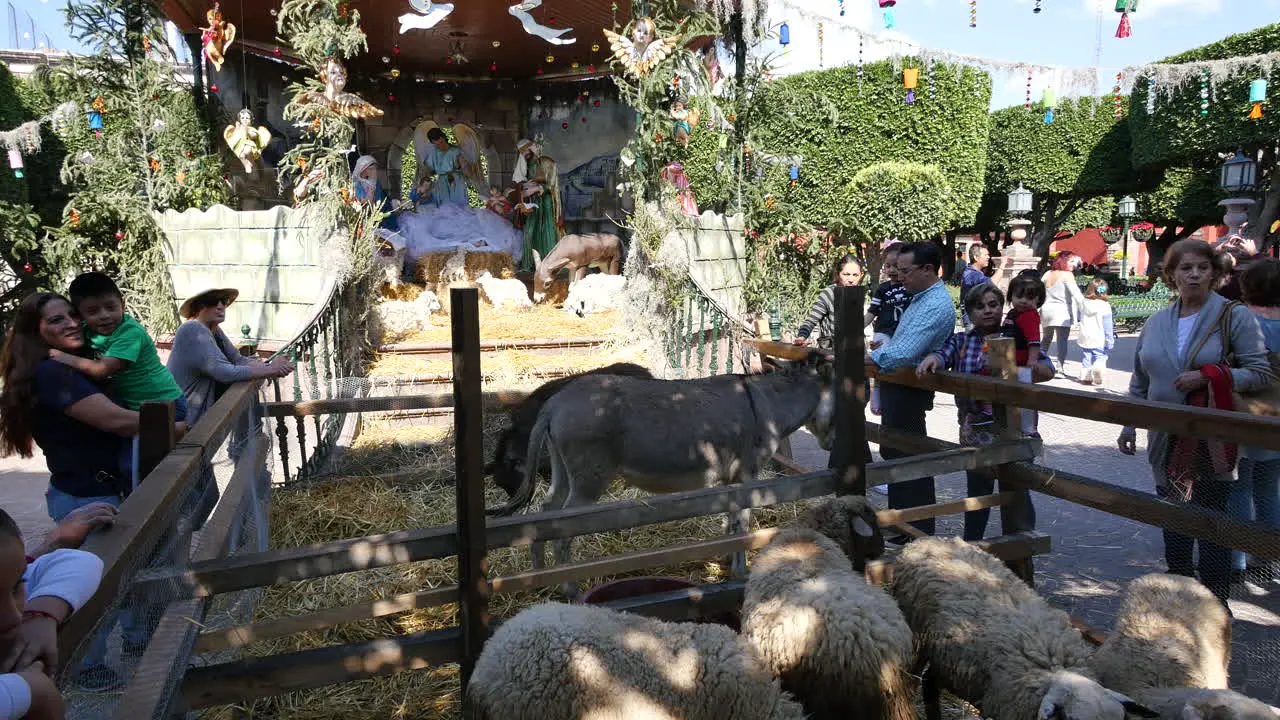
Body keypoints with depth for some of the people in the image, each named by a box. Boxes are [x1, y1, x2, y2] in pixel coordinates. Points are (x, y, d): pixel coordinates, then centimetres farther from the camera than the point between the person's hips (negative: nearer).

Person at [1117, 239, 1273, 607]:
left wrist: (1208, 376, -19)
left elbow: (1260, 373, -8)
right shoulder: (1156, 322, 9)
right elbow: (1140, 381, 16)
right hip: (1167, 439, 4)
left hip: (1211, 439, -4)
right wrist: (1129, 424, 14)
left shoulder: (1235, 316, -4)